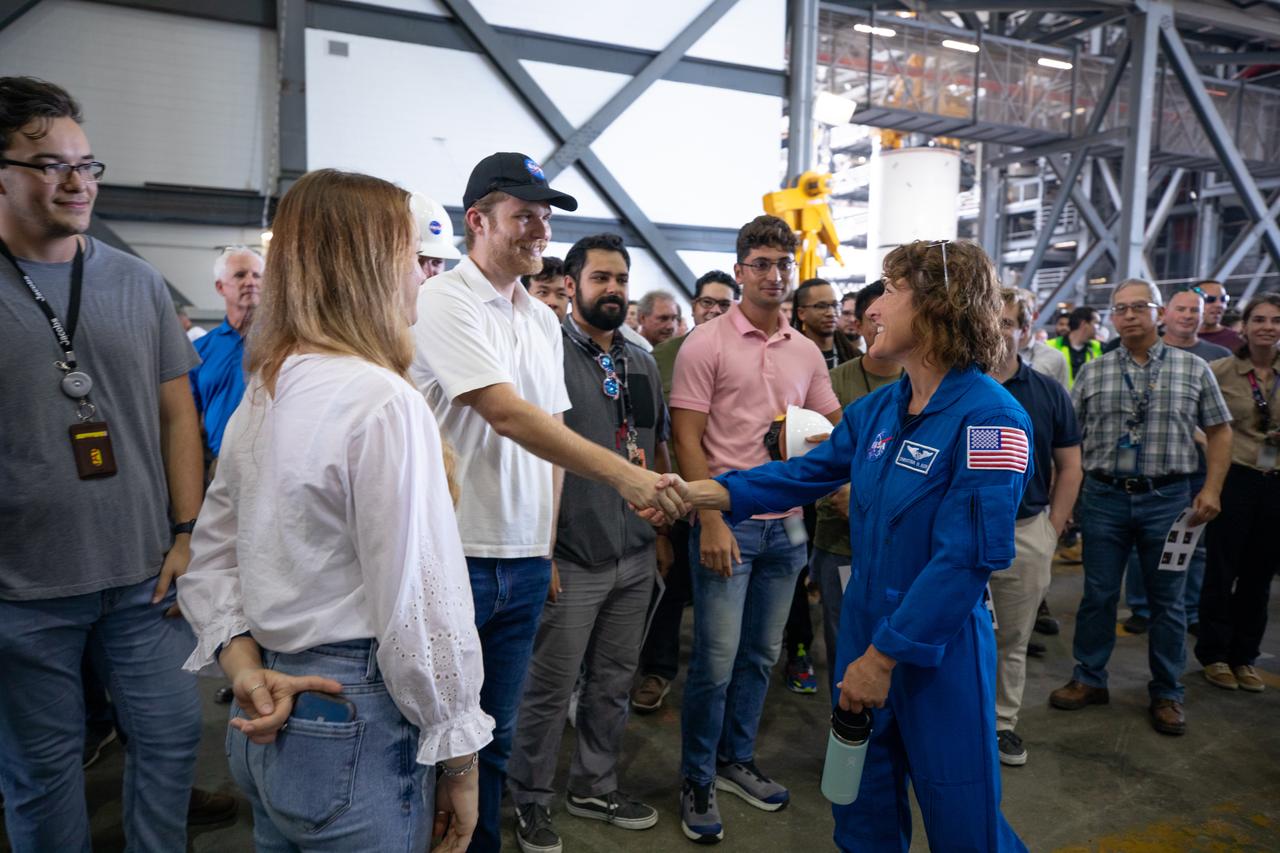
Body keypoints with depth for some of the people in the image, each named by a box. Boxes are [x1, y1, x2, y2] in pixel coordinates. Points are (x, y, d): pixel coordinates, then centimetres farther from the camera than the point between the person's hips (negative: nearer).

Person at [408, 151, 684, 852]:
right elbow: (507, 415, -21)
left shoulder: (543, 320, 13)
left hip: (526, 562, 7)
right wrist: (623, 474, -26)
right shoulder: (444, 302, -10)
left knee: (495, 734, 19)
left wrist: (548, 541, 10)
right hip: (457, 556, -6)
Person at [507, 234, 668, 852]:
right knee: (550, 687, 7)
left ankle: (595, 787, 37)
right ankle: (531, 801, 28)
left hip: (636, 556, 6)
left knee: (613, 682, 18)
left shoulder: (643, 362, 10)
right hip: (572, 558, -6)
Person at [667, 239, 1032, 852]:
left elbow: (968, 559, -23)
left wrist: (884, 655, -20)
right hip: (864, 630, 7)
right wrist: (704, 492, -5)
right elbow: (804, 474, 7)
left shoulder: (989, 419, -20)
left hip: (938, 649, -7)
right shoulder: (877, 409, 4)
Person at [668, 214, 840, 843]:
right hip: (728, 521, -5)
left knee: (761, 654, 15)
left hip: (786, 524, 5)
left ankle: (736, 760, 33)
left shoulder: (806, 352, 9)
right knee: (717, 659, 0)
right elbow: (687, 441, -10)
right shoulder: (707, 343, -6)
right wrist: (711, 522, -16)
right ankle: (697, 780, 19)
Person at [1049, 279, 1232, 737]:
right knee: (1098, 595, 9)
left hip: (1168, 498, 0)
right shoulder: (1092, 372, 4)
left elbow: (1219, 431, 5)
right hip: (1104, 497, 1)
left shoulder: (1193, 369, 3)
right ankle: (1089, 680, 24)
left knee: (1167, 601, 9)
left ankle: (1166, 694, 24)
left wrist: (1212, 489, -5)